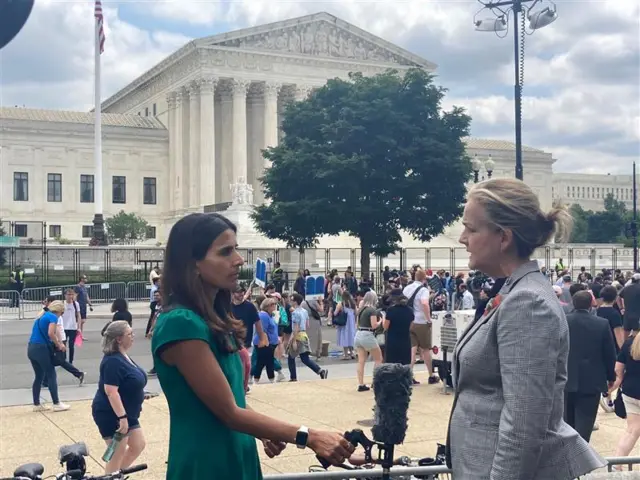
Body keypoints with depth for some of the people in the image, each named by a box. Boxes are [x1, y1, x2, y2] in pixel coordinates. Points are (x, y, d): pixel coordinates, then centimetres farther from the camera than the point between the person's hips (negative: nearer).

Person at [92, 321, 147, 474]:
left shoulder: (123, 356, 8)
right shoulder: (113, 361, -22)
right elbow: (111, 391, -27)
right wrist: (122, 417, -28)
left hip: (126, 413, 10)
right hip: (111, 415, -10)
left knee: (138, 446, 16)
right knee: (117, 454, 0)